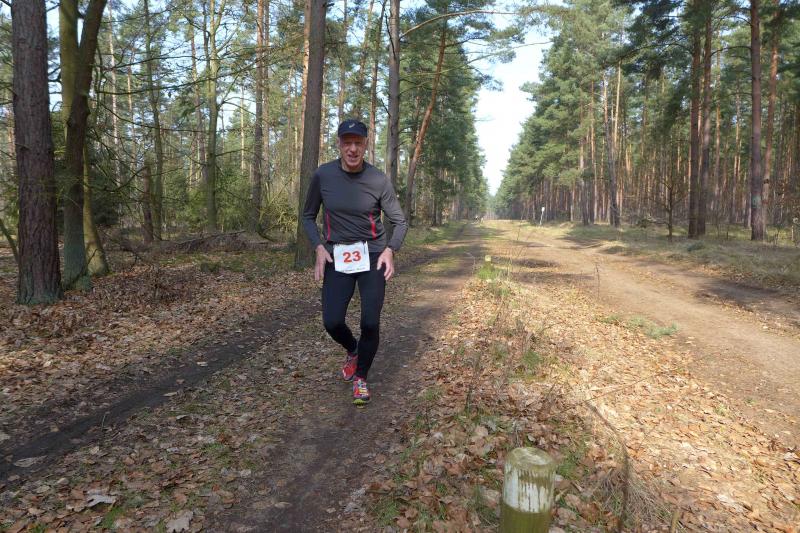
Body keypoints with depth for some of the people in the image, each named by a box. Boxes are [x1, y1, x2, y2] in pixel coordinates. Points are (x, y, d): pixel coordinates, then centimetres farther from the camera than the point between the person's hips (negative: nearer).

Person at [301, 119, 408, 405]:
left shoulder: (378, 180, -8)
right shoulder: (323, 175, -5)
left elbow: (400, 221, 1)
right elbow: (308, 216, 7)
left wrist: (390, 250, -16)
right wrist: (319, 247, -9)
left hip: (372, 256, -1)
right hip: (337, 257, 1)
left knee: (370, 323, -7)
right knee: (332, 322, -9)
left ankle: (361, 377, 20)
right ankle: (352, 350, 28)